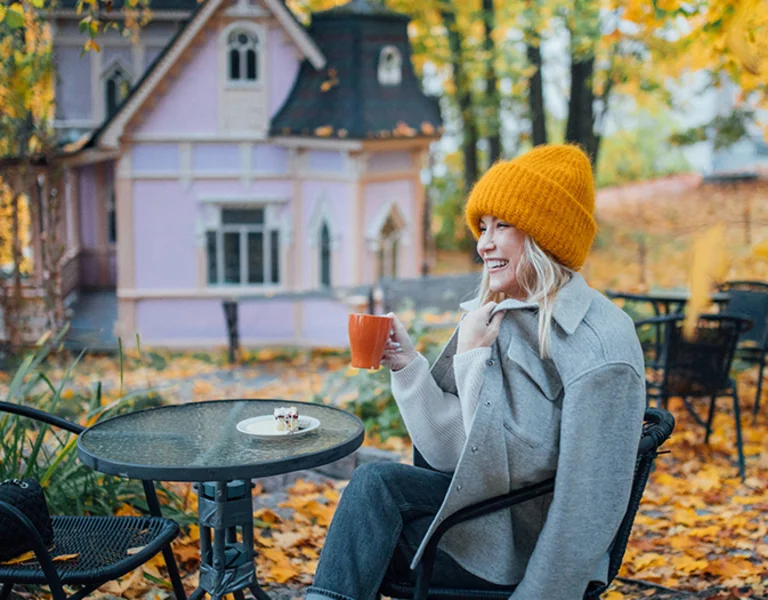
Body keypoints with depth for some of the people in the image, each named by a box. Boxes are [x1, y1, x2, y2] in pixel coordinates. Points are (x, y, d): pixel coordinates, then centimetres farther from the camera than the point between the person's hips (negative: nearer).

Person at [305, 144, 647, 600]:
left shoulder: (601, 344, -19)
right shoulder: (495, 317, 4)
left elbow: (509, 470, -24)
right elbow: (454, 453, 1)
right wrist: (407, 364, -7)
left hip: (527, 548, -6)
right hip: (483, 503, 6)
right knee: (375, 480, -16)